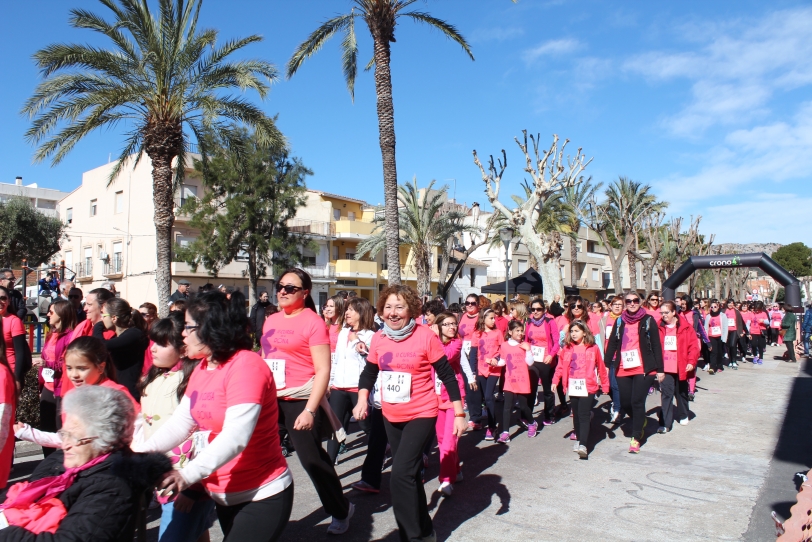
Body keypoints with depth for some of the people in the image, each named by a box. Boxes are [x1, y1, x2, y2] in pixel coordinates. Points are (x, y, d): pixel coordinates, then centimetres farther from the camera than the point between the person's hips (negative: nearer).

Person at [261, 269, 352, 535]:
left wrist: (310, 410, -19)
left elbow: (323, 370, -14)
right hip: (270, 399, 7)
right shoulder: (271, 321, 10)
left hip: (301, 400, -6)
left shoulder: (313, 322, -11)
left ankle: (341, 510, 26)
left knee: (312, 459, 3)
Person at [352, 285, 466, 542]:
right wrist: (362, 400, -6)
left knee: (401, 475, -15)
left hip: (421, 414, -5)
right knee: (409, 474, 18)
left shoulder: (426, 336, -15)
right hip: (391, 417, 5)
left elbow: (447, 376, -10)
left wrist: (459, 414, -10)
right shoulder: (378, 339, -3)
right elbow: (369, 373, 10)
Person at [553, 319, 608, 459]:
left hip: (588, 387, -3)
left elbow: (601, 368, 4)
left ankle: (583, 445, -13)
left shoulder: (593, 348, -2)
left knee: (584, 416, -8)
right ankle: (579, 439, 29)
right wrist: (555, 381, -5)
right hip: (573, 387, 4)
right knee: (576, 415, 13)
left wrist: (605, 385, 8)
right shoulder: (567, 348, 6)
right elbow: (560, 366, 4)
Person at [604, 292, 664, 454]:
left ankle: (636, 439, 7)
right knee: (625, 403, 7)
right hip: (623, 369, 3)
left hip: (644, 369, -3)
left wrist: (660, 369, -2)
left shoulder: (648, 320, 1)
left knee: (637, 402, -5)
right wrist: (606, 364, 2)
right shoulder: (620, 321, 9)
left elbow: (656, 346, 1)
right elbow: (612, 344, 8)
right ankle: (641, 421, 38)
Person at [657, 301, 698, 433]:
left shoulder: (685, 327, -5)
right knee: (666, 394, -4)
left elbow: (694, 345, -5)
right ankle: (665, 423, -2)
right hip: (665, 368, 0)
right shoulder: (659, 327, -1)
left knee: (681, 393, 19)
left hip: (681, 368, 0)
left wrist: (691, 362, -11)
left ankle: (683, 416, 39)